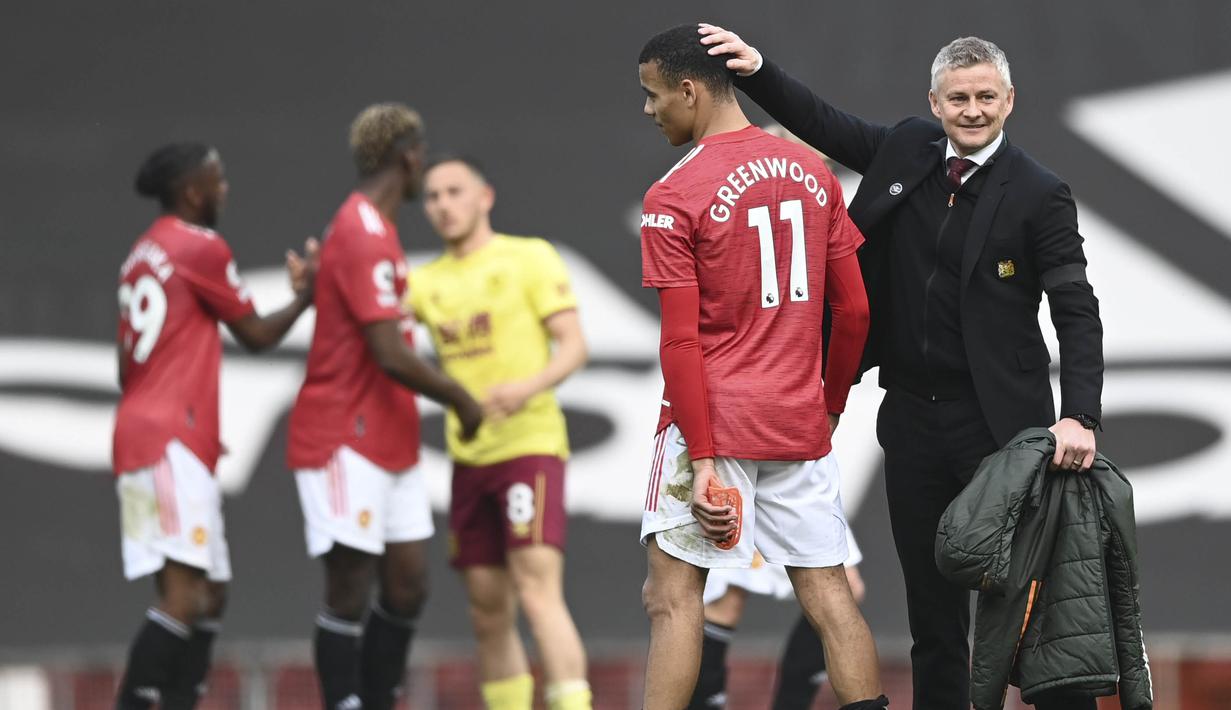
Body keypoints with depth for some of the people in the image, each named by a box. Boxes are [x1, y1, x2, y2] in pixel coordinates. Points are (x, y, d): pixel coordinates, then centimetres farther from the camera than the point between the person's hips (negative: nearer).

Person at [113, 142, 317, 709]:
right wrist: (306, 295, 17)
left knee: (209, 593, 10)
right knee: (186, 593, -17)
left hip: (141, 432, 10)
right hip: (171, 441, -10)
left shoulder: (145, 252, 20)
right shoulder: (201, 247, -6)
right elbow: (257, 335, 2)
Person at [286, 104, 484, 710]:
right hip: (346, 441, -10)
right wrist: (461, 401, -10)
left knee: (408, 584, 7)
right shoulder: (364, 236, -17)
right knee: (350, 587, -7)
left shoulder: (373, 229, 16)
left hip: (387, 443, 10)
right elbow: (392, 356, -22)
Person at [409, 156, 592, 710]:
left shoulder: (529, 258, 0)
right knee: (487, 610, 7)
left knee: (538, 592, -19)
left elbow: (574, 346, -5)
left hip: (530, 444, -6)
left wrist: (529, 387, -24)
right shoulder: (427, 282, 14)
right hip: (468, 457, 6)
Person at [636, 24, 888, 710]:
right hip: (800, 421, 5)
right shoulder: (811, 171, 7)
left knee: (674, 594, -3)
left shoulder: (674, 196, -10)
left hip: (715, 420, -5)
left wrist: (701, 461, -13)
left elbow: (681, 342, -13)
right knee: (827, 590, 8)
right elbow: (854, 310, 10)